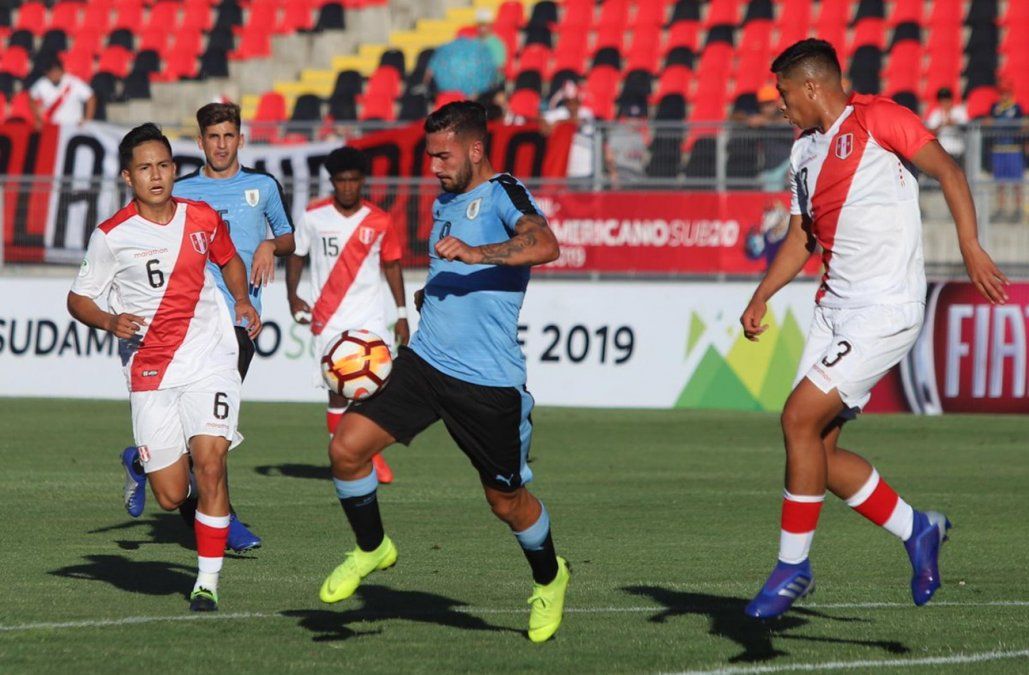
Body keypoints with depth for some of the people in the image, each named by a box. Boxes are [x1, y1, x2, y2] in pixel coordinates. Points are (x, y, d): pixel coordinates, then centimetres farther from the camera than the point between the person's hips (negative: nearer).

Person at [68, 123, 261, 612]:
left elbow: (229, 261, 24)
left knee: (209, 464, -17)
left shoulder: (204, 219, 3)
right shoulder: (112, 235, -5)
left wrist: (242, 301, 5)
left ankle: (208, 581, -7)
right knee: (171, 498, -2)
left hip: (210, 361, 1)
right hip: (149, 372, -1)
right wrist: (110, 322, -16)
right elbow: (78, 299, 4)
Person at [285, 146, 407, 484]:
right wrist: (292, 296, -2)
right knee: (337, 390, -2)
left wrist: (402, 314, 9)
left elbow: (391, 265, 11)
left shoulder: (379, 221, 2)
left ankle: (373, 454, 8)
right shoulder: (314, 216, 0)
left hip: (370, 317, 0)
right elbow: (296, 255, 10)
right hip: (328, 318, 0)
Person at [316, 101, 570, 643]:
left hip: (489, 382, -6)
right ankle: (372, 548, 14)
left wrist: (475, 253, -41)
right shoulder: (444, 204, 16)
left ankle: (548, 578, 35)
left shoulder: (503, 194, -9)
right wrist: (428, 294, 14)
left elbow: (544, 244, -30)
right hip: (424, 361, 7)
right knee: (347, 446, -9)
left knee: (506, 500, 6)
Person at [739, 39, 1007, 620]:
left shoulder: (874, 118, -7)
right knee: (818, 449, 2)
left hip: (886, 310, -9)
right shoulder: (804, 152, 17)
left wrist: (971, 247, -21)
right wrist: (761, 298, 10)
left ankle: (794, 566, -4)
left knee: (800, 418, -16)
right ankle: (917, 530, 20)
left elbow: (947, 169, -10)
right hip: (835, 308, 9)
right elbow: (801, 238, 24)